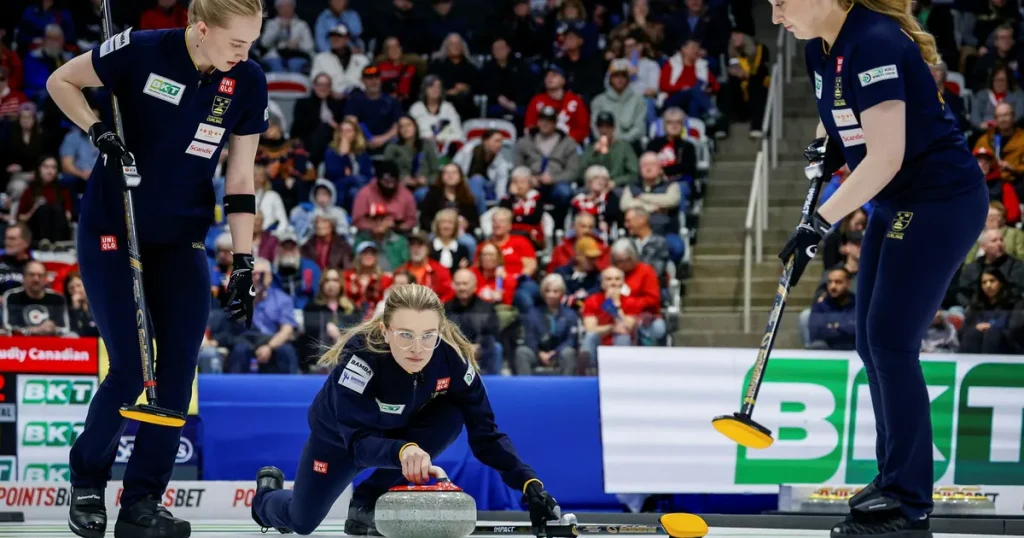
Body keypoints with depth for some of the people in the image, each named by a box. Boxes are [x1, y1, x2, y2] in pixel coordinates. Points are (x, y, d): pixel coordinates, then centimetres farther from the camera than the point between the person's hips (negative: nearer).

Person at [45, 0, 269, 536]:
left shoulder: (248, 82, -7)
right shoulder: (142, 51, -18)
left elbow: (240, 178, 0)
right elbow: (61, 81, -3)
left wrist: (243, 262, -3)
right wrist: (99, 132, -18)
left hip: (181, 241, 4)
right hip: (111, 231, -4)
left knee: (178, 371, -4)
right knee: (129, 371, -9)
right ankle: (86, 482, 15)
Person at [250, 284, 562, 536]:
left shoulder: (452, 356, -30)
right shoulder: (360, 356, -40)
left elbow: (484, 431, -24)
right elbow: (358, 441, -44)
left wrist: (529, 485, -36)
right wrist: (401, 450, -65)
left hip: (401, 430, 2)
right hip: (339, 437, -2)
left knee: (451, 417, -28)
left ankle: (368, 504, -12)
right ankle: (268, 490, 44)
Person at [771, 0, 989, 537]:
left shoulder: (872, 44, -24)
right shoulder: (822, 45, 4)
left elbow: (885, 157, -27)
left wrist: (820, 222, -24)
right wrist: (826, 140, 5)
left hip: (942, 203, -10)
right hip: (898, 205, 10)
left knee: (890, 341, -11)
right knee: (873, 342, 11)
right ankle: (894, 477, 24)